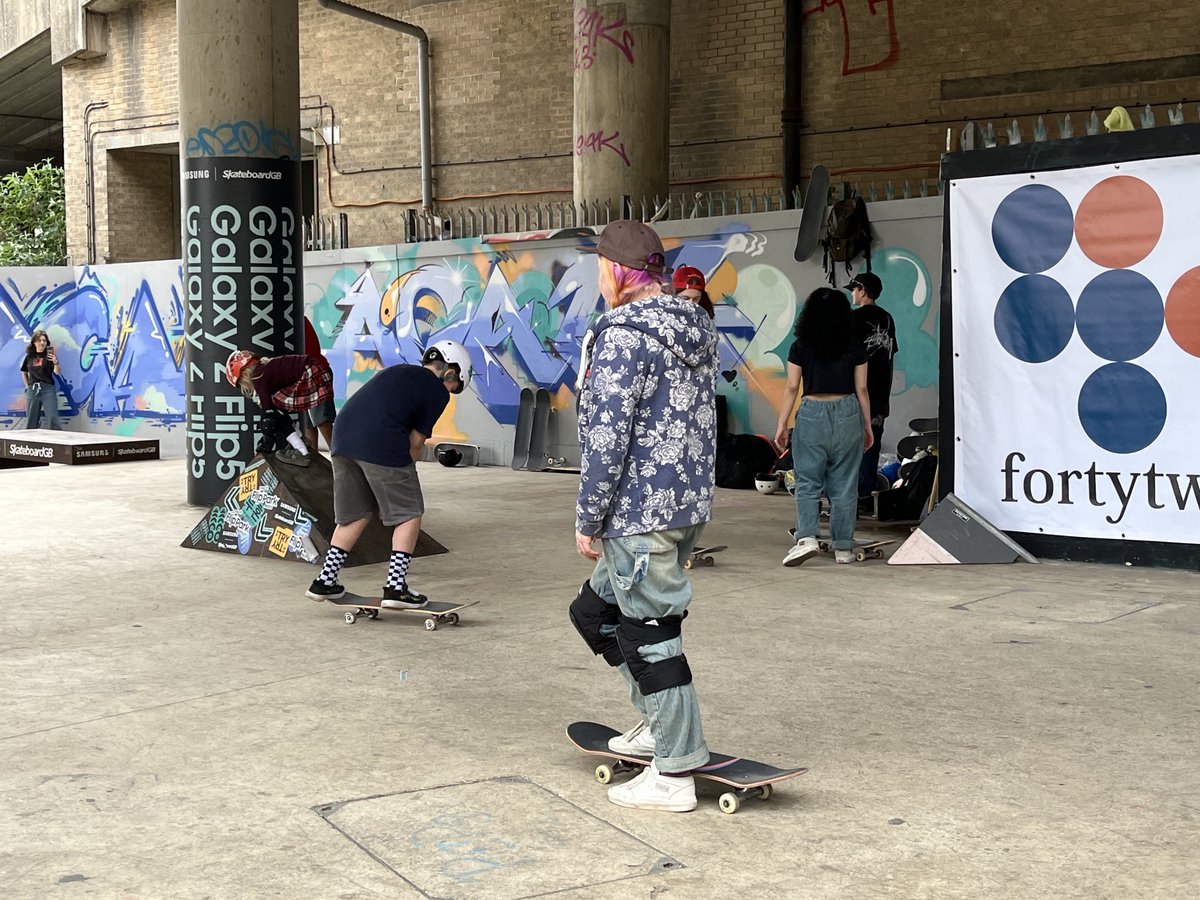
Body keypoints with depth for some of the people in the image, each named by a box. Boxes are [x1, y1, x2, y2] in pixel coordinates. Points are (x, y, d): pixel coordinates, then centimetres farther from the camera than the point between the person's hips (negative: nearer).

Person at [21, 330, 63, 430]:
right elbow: (24, 372, 24)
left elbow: (58, 373, -11)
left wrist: (55, 362, -29)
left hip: (48, 389, -4)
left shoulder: (49, 355, 0)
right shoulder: (29, 356, 10)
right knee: (31, 422, 8)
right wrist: (27, 386, 13)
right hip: (32, 390, 4)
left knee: (53, 421, -10)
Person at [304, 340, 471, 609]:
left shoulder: (395, 372, 28)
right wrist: (403, 471, 17)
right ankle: (395, 586, 2)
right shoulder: (438, 392, 7)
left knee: (355, 515, 21)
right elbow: (416, 441, 4)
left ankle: (325, 581, 23)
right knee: (409, 515, 8)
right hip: (381, 444, -7)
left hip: (343, 436, 7)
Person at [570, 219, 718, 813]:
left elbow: (608, 438, -19)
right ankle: (662, 722, 27)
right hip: (689, 503, 10)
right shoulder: (695, 328, 12)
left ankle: (674, 773, 8)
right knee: (595, 609, 22)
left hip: (639, 512, -10)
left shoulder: (625, 334, -17)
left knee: (649, 632, -1)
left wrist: (588, 519, -11)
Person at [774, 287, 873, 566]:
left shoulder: (800, 347, 0)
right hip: (847, 414, 1)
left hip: (812, 414, -1)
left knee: (807, 482, 5)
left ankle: (806, 537, -13)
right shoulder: (855, 348, 2)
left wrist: (782, 425, 3)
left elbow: (792, 388, -1)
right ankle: (843, 547, 11)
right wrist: (867, 426, 13)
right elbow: (861, 389, 5)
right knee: (844, 485, 7)